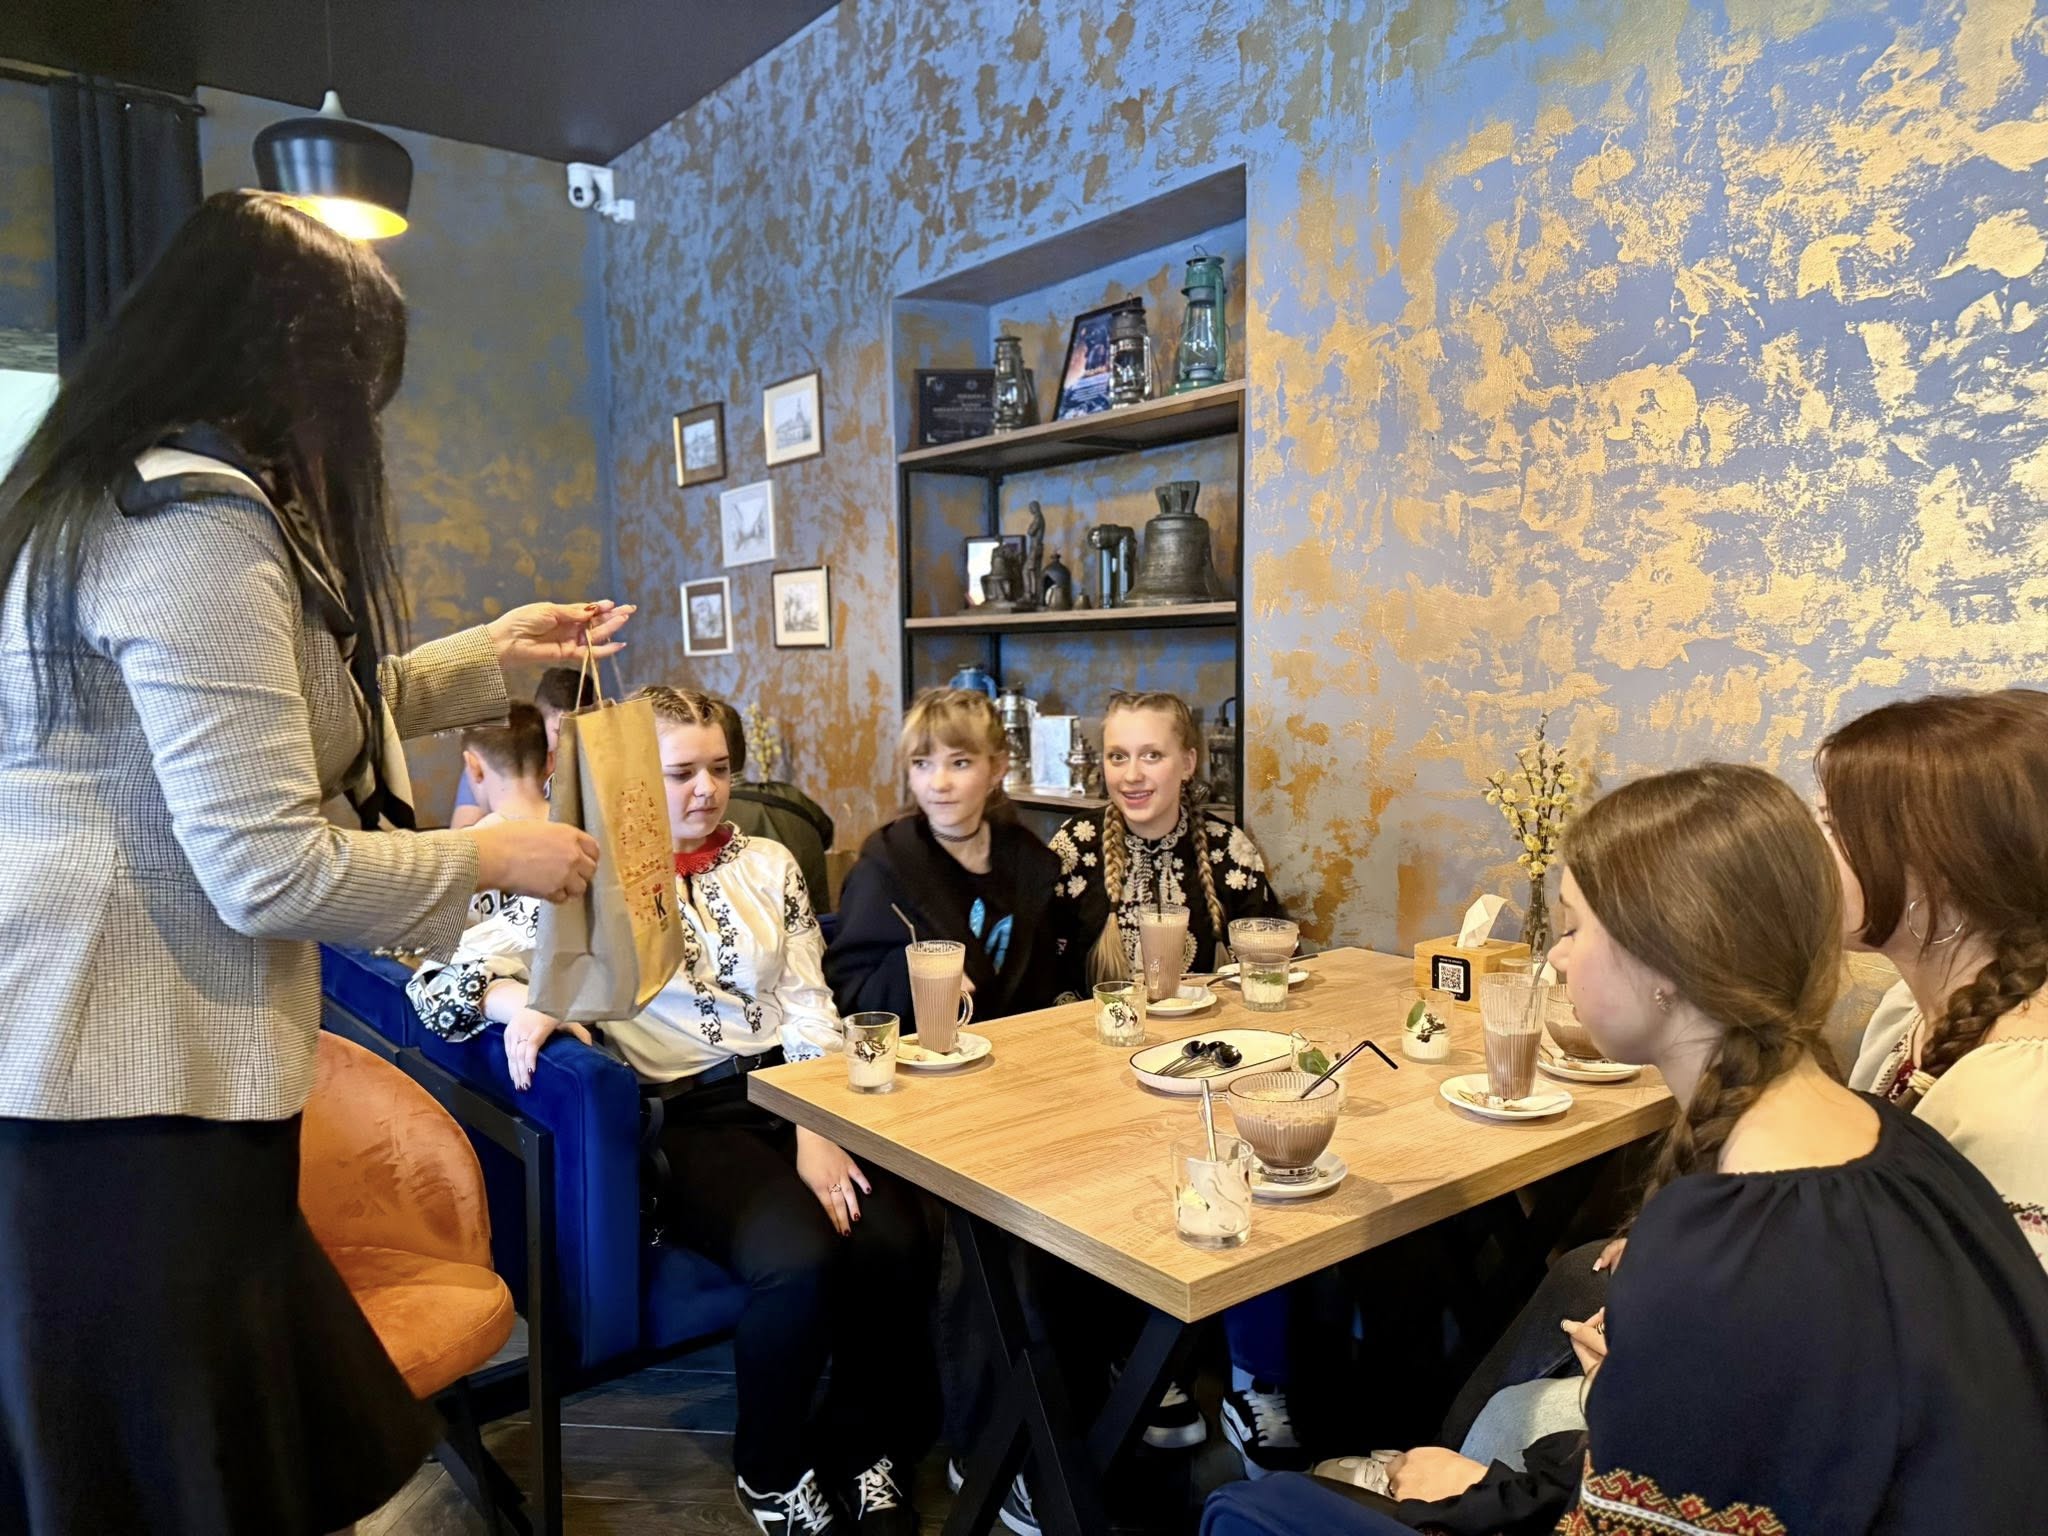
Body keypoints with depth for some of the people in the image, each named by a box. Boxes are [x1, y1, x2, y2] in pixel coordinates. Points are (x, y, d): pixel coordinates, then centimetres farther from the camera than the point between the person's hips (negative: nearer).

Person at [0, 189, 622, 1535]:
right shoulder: (194, 520, -18)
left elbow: (273, 722, 26)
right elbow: (269, 869, -23)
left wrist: (491, 658, 25)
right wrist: (492, 856, -8)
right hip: (130, 1095, -10)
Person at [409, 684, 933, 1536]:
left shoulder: (768, 864, 13)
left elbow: (810, 1007, 7)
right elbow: (444, 975, -1)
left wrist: (818, 1131, -8)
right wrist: (520, 1001, -24)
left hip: (793, 1097, 4)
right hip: (683, 1119, -3)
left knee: (899, 1244, -23)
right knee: (801, 1259, -29)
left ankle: (866, 1452, 4)